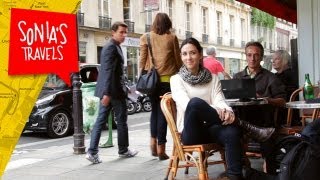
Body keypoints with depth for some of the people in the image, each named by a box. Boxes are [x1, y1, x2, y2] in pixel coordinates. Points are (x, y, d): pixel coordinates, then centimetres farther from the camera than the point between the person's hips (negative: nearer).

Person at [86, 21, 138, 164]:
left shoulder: (113, 46, 18)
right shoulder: (111, 47, -14)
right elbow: (108, 71, -22)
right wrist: (107, 93, -27)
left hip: (108, 91, 10)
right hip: (114, 90, -10)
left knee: (101, 120, 5)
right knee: (121, 121, 5)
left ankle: (92, 152, 3)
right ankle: (123, 150, 19)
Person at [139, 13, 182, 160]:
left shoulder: (145, 37, 4)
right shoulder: (172, 38, 2)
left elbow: (142, 60, 2)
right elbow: (178, 60, 4)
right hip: (167, 79, -2)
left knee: (154, 110, 19)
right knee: (163, 112, 2)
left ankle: (153, 140, 11)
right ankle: (161, 148, 3)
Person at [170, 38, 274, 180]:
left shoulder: (212, 78, 14)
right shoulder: (176, 79, 4)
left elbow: (219, 100, -1)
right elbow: (186, 103, -14)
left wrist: (227, 111, -28)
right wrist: (213, 110, -33)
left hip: (210, 127, 3)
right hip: (190, 132, -2)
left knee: (232, 133, -33)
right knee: (195, 102, -34)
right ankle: (246, 127, -25)